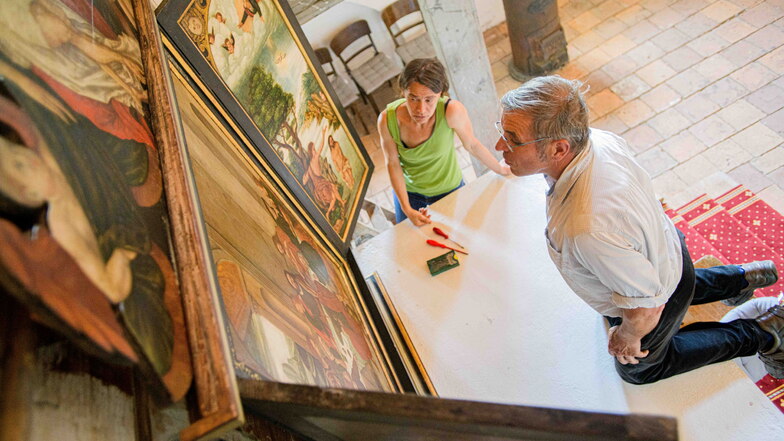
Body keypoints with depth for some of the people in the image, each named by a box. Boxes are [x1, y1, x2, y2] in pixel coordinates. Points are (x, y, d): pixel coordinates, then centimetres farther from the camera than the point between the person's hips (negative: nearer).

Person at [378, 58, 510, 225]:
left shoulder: (452, 110, -34)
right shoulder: (387, 119, -30)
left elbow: (472, 145, -16)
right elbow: (393, 163, -16)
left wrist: (501, 169, -2)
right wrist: (407, 208, -18)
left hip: (449, 189, 0)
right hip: (408, 191, 1)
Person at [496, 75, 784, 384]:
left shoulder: (589, 230, -50)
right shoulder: (598, 137, -25)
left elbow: (647, 307, -34)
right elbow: (642, 184, -3)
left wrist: (628, 335, -12)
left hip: (656, 302, -6)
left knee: (637, 367, 27)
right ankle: (739, 278, 41)